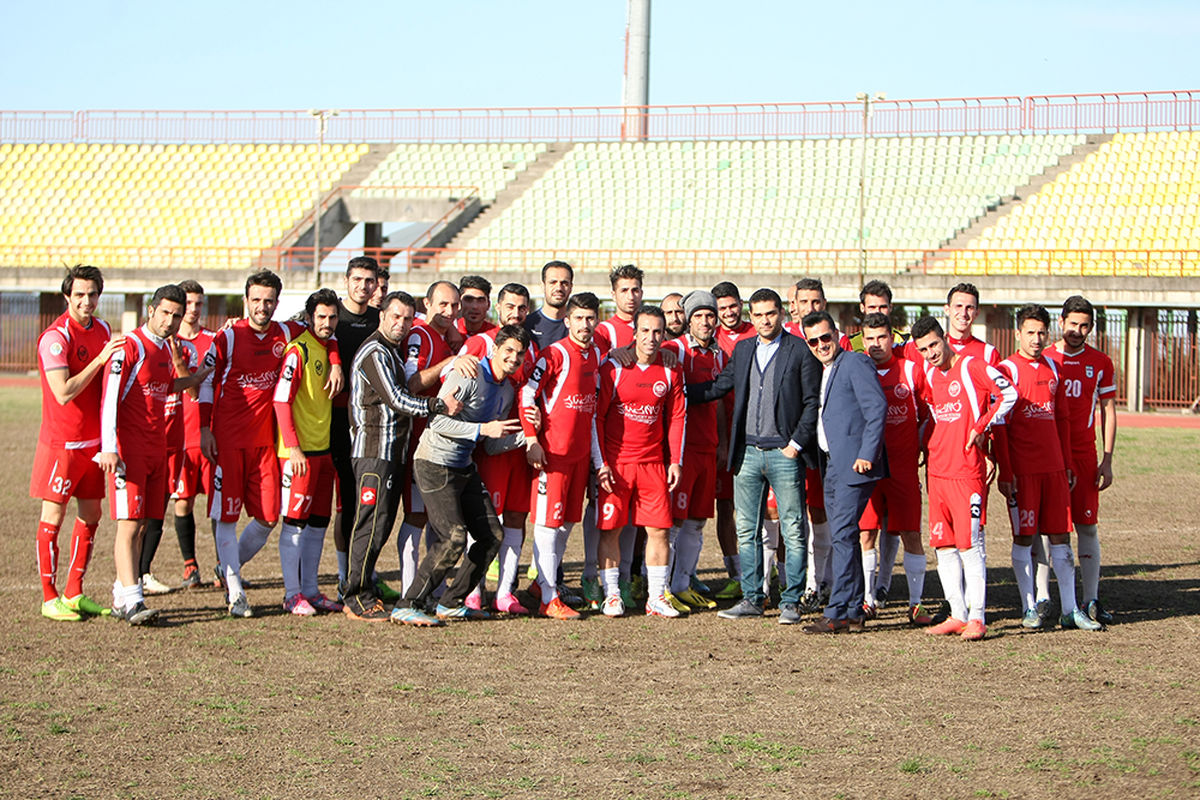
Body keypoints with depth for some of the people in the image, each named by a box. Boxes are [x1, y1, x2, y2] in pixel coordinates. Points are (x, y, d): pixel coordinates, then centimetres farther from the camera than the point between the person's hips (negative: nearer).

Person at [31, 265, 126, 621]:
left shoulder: (102, 329, 8)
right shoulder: (55, 337, -15)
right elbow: (64, 393, -23)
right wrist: (100, 359, -23)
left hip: (94, 440, 7)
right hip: (61, 441, -7)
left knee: (91, 515, 10)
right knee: (53, 516, -1)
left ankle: (75, 594, 19)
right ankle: (50, 598, 4)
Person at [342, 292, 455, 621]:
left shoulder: (394, 349, 20)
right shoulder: (374, 353, -12)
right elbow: (396, 400, -18)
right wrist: (440, 405, -15)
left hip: (393, 450, 10)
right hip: (373, 449, -10)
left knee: (382, 523, 11)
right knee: (371, 523, -9)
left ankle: (362, 589, 17)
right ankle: (357, 599, -6)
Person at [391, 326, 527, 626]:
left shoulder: (507, 390, 11)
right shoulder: (469, 376, -16)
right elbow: (438, 420, -21)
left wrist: (524, 436, -2)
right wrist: (483, 429, -24)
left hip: (464, 468, 9)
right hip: (435, 464, -9)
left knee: (492, 535, 5)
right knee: (454, 537, -18)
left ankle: (451, 603, 15)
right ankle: (407, 607, -12)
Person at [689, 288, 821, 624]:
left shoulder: (800, 350, -2)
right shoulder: (742, 349, 13)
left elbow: (813, 401, -4)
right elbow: (719, 387, 19)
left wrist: (796, 443, -9)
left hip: (784, 453, -5)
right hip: (747, 452, 5)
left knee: (793, 531, -3)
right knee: (747, 531, 7)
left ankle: (791, 602, 3)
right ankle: (751, 600, 14)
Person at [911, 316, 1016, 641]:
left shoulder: (972, 367, -7)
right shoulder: (931, 376, 14)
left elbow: (1008, 393, -14)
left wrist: (982, 427, -12)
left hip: (967, 470, -7)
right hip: (937, 468, 7)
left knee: (969, 545, -8)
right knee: (943, 546, 7)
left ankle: (977, 618, -4)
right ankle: (957, 615, 13)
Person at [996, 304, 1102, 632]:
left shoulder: (1053, 369, 12)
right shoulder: (1007, 369, -5)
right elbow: (999, 425, -7)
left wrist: (1068, 465, 14)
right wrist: (1005, 472, -12)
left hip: (1053, 467, 5)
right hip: (1022, 468, -5)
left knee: (1060, 537, 6)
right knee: (1024, 537, 0)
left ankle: (1070, 609, 9)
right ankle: (1029, 608, 8)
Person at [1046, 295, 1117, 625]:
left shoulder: (1101, 364, 6)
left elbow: (1108, 413, 9)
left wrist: (1107, 461, 2)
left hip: (1084, 454, 1)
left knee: (1087, 526, -1)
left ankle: (1091, 600, 2)